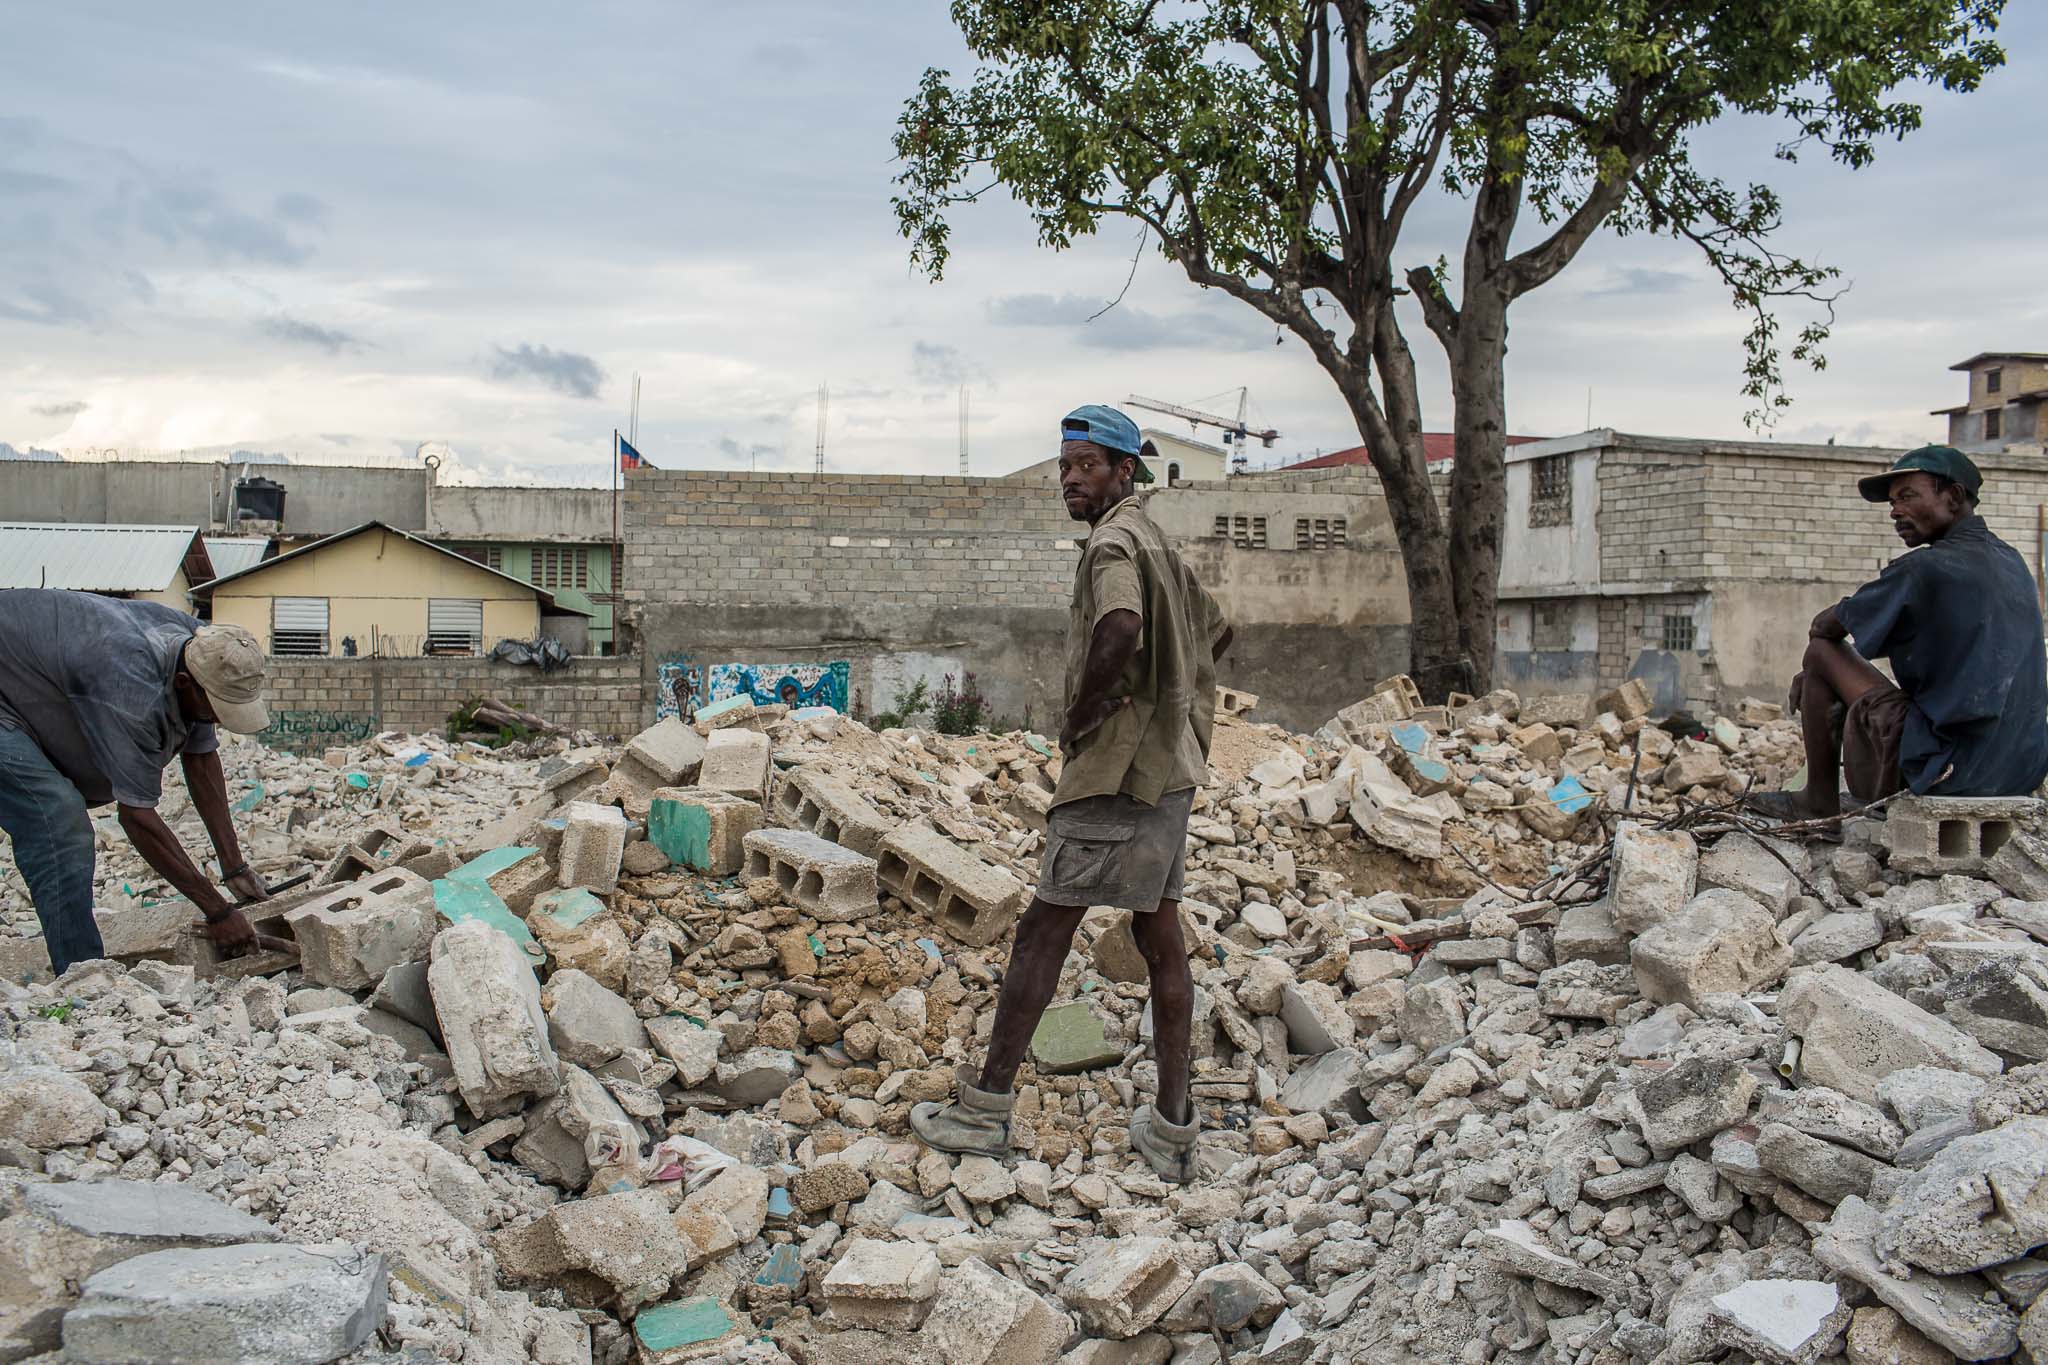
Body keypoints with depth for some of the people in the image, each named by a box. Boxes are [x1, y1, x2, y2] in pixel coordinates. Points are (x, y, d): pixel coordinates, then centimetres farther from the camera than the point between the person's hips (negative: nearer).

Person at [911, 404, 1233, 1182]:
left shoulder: (1114, 543, -13)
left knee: (1043, 930, -3)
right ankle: (1171, 1130, 16)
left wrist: (1082, 716, -20)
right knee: (1159, 938, 10)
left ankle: (986, 1111, 4)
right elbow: (1216, 633, 30)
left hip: (1118, 774, -10)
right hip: (1168, 768, 10)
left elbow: (1121, 628, -35)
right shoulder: (1156, 544, 18)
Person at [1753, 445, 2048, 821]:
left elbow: (1821, 628, -3)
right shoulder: (2012, 562, 12)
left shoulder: (1921, 569, -14)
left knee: (1820, 651, 3)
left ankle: (1819, 801, 12)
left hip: (1949, 769, -8)